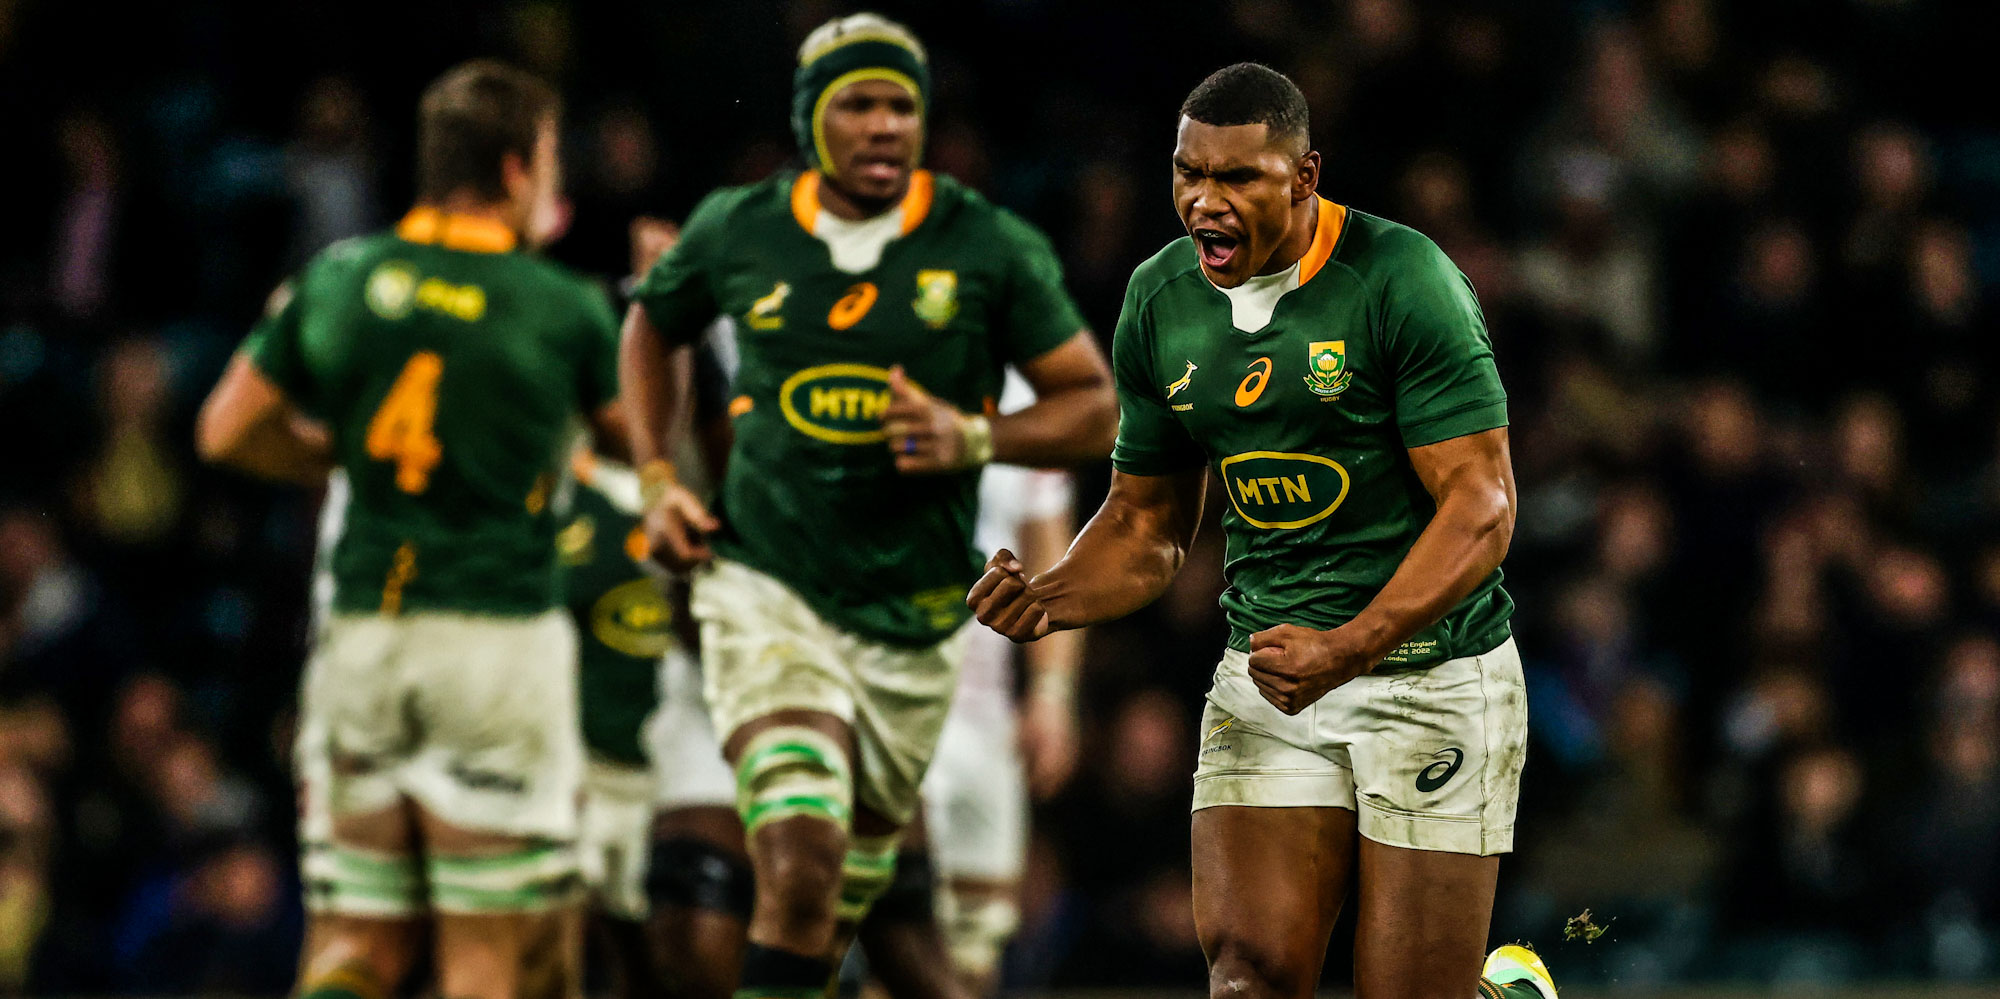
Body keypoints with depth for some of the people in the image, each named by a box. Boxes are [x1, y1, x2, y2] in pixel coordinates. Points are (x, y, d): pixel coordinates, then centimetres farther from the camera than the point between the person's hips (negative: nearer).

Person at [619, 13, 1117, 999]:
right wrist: (657, 478, 9)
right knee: (800, 868, -20)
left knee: (839, 903, 16)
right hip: (768, 592, -2)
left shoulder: (989, 250, -6)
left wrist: (974, 439, -19)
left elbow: (1093, 405, -1)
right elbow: (654, 327, 20)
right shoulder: (739, 232, -2)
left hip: (911, 620, 2)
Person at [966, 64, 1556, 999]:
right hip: (1266, 678, 4)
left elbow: (1481, 503, -17)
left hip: (1431, 670, -4)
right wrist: (1046, 600, -8)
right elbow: (1148, 520, 14)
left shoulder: (1404, 282, -14)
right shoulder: (1160, 300, 4)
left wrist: (1344, 651, -29)